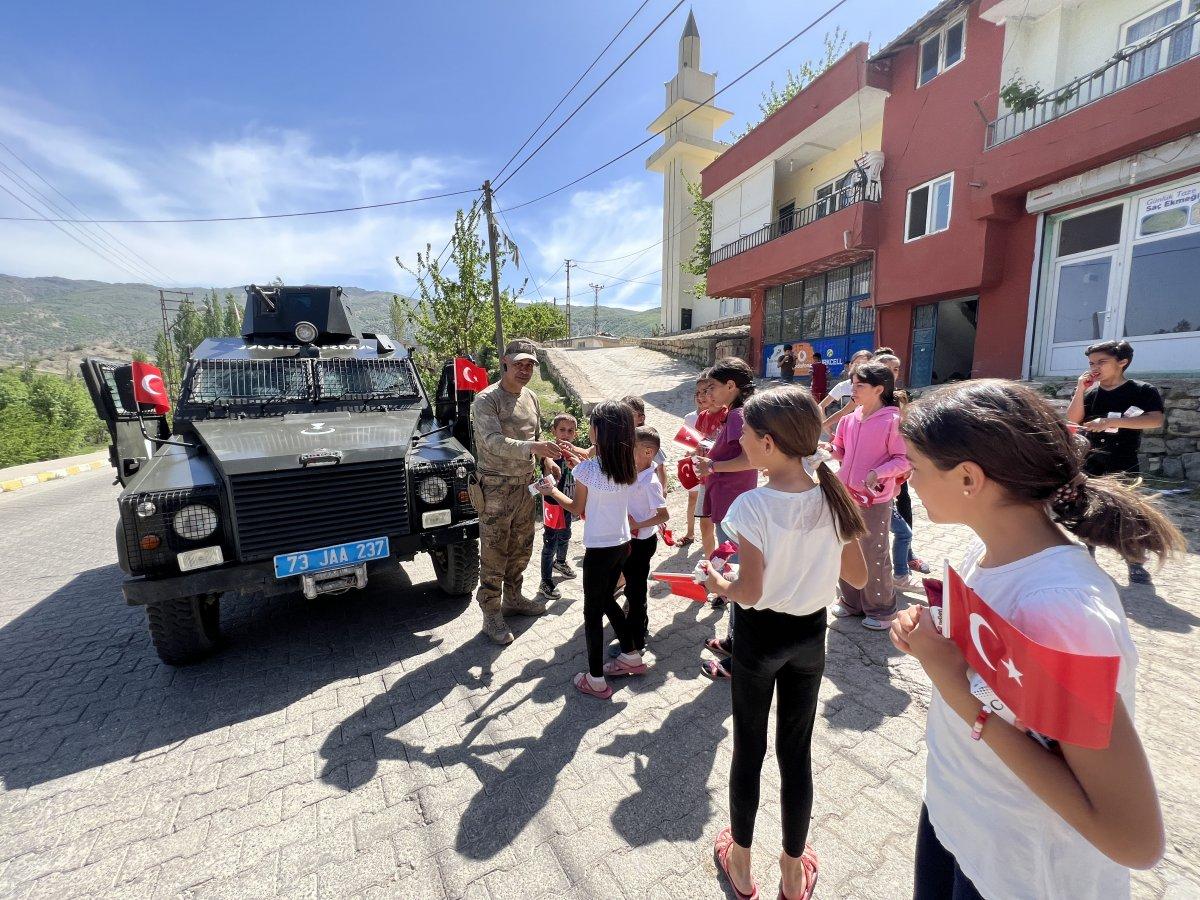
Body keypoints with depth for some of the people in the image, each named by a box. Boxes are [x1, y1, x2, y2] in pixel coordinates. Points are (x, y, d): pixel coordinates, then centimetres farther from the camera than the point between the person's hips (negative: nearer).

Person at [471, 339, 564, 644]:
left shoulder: (531, 398, 8)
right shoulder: (486, 400, -16)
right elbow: (494, 442, -30)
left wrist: (547, 458, 0)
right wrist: (533, 447, -43)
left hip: (525, 485, 7)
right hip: (496, 489, -7)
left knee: (521, 549, 19)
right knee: (493, 556, 3)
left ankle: (513, 598, 39)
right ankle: (491, 616, 18)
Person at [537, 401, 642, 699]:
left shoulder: (587, 468, -19)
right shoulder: (629, 467, -3)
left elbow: (576, 508, -5)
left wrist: (551, 491, 11)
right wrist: (585, 459, 21)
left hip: (599, 549, -6)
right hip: (622, 544, 6)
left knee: (593, 611, 9)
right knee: (606, 600, 25)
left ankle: (596, 681, 20)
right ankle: (631, 657, 38)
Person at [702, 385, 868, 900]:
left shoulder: (753, 505, -25)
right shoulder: (831, 496, -9)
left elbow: (750, 592, -22)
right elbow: (857, 576, -1)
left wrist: (719, 585, -3)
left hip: (760, 635, -4)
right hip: (810, 633, 4)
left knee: (748, 749, 18)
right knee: (796, 751, 21)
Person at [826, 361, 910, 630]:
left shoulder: (892, 421, -13)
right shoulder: (850, 418, 5)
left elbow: (903, 459, -12)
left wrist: (878, 473, -26)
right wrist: (831, 450, -6)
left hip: (875, 499, -6)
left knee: (873, 555, 5)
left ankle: (880, 610, 25)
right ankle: (851, 601, 35)